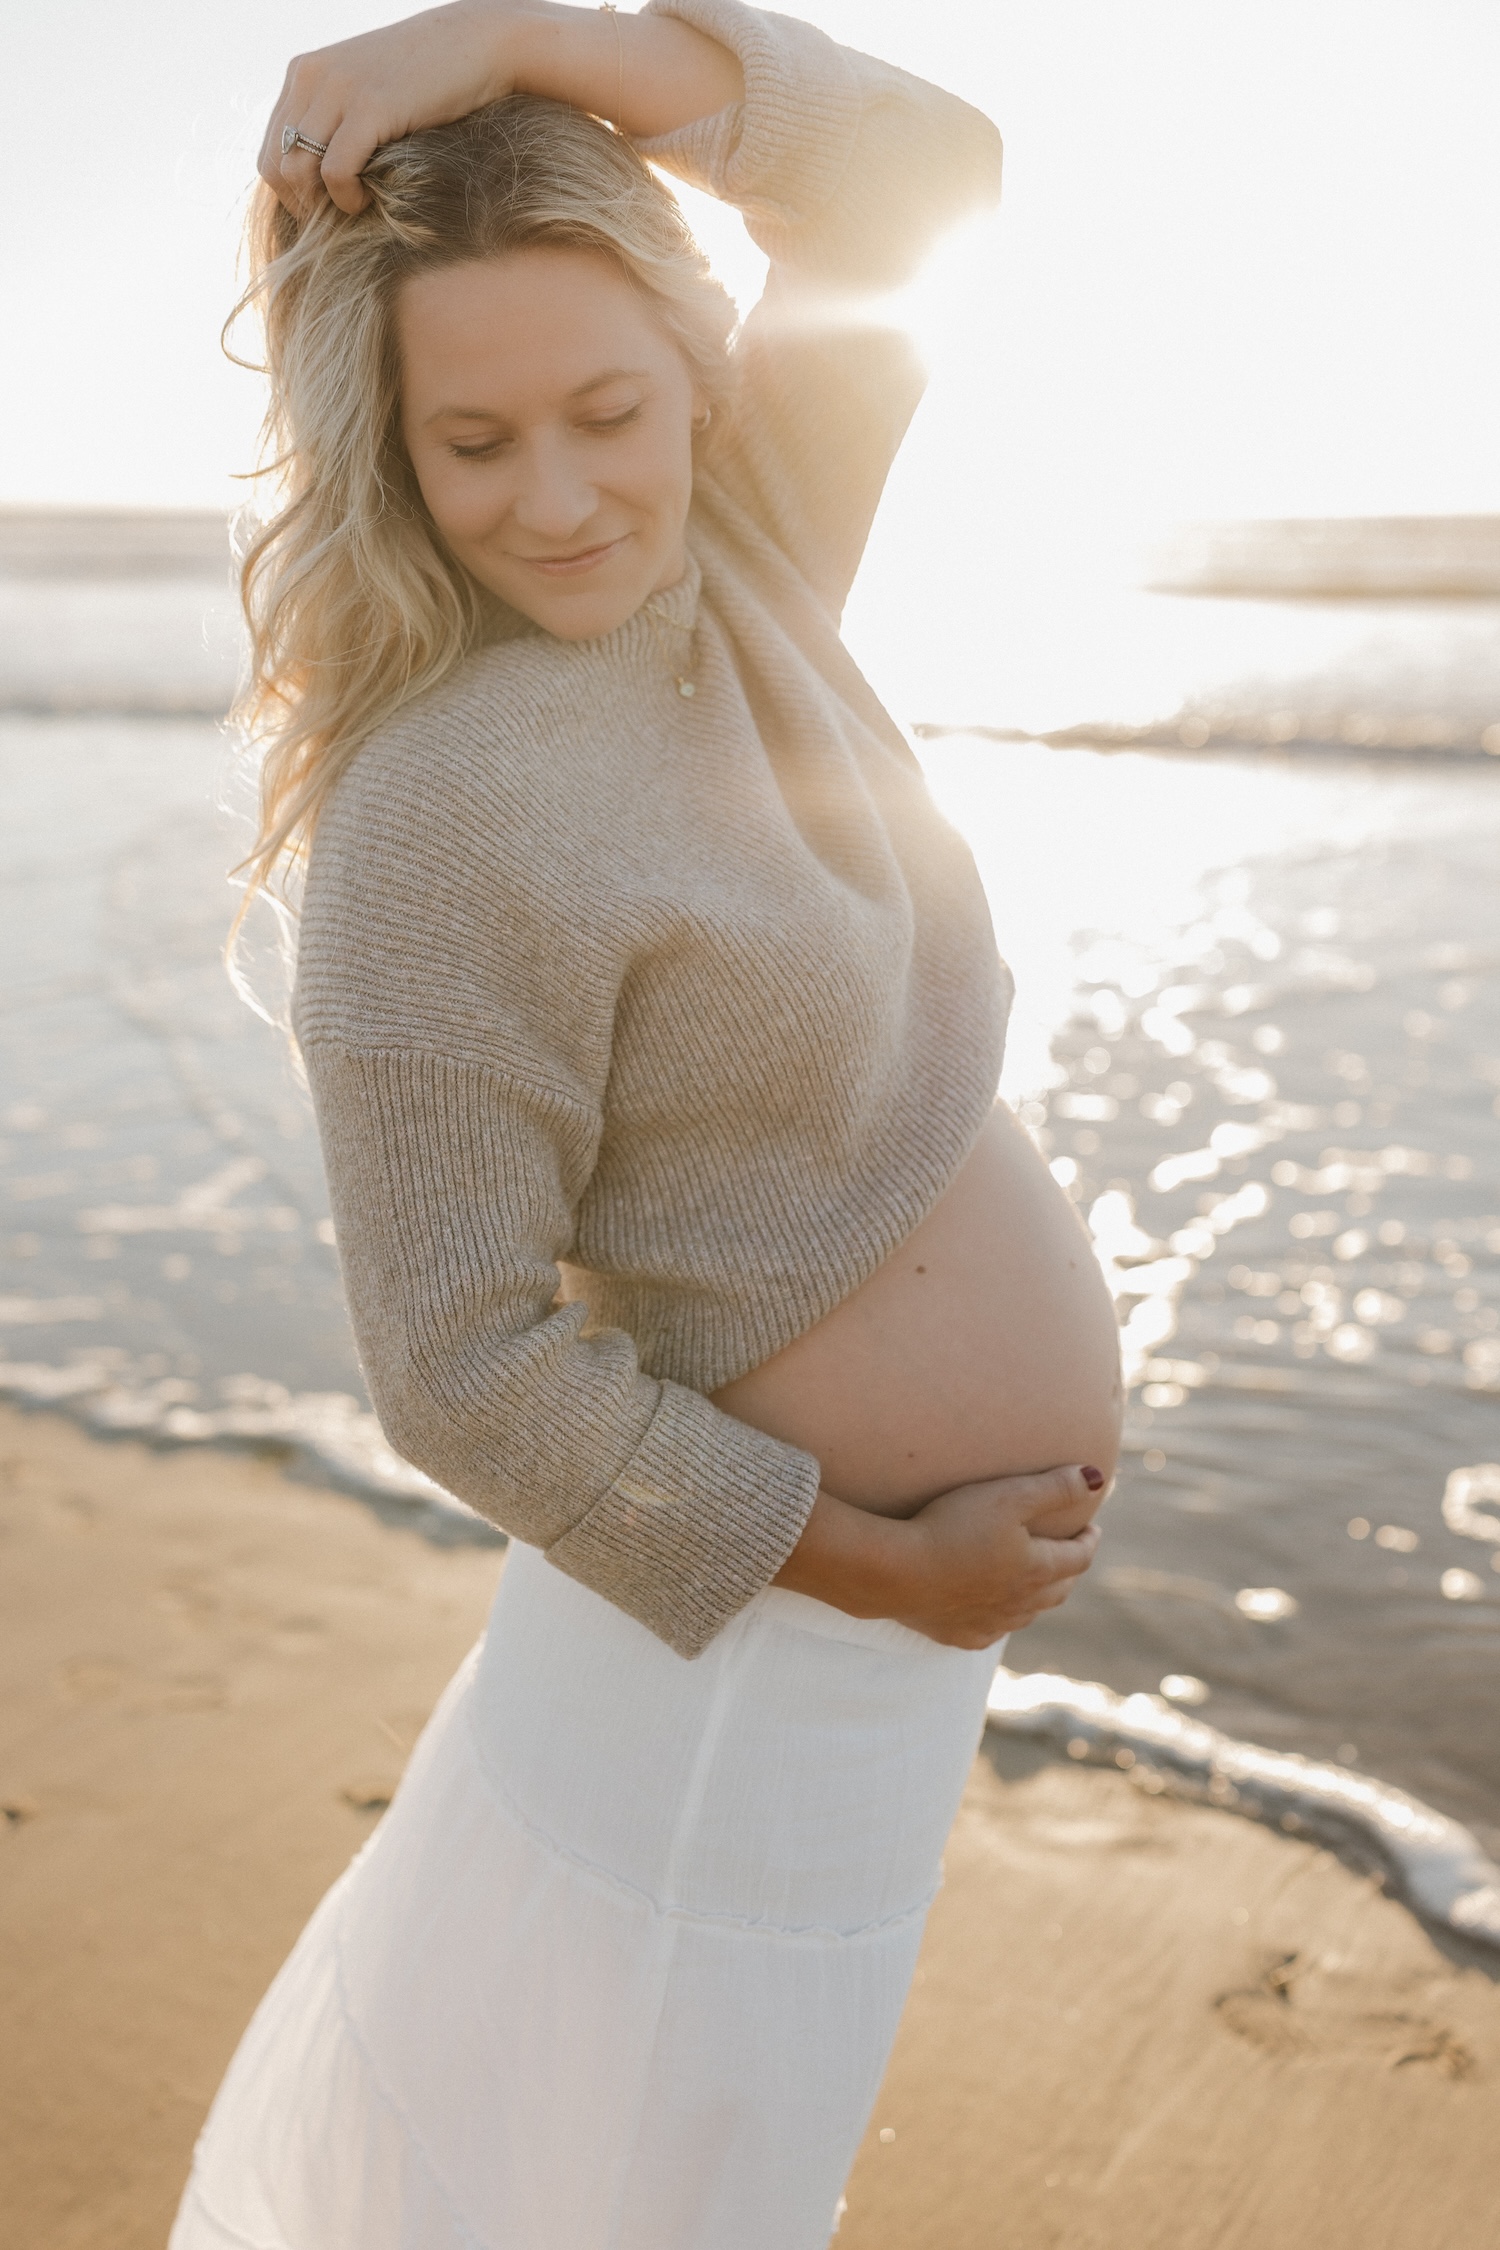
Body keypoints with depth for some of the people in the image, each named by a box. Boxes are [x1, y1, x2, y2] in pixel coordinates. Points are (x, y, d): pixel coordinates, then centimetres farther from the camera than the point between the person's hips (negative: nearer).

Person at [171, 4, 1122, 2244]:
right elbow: (464, 1375, -23)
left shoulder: (726, 586, -1)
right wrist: (887, 1566, -15)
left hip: (928, 1584, 7)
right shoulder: (441, 815, -24)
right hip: (756, 1639, -7)